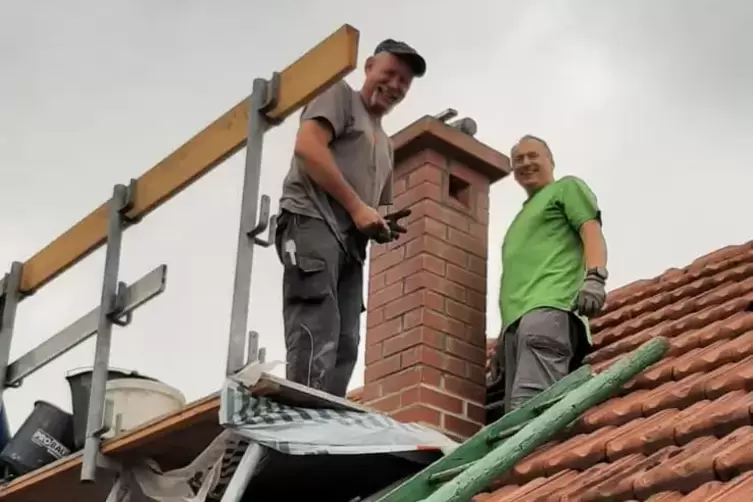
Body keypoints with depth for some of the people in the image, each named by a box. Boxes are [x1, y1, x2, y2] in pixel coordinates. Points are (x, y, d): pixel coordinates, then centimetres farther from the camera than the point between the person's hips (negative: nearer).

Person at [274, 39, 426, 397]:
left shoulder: (384, 145, 32)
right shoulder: (340, 95, 9)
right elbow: (307, 146, -9)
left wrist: (384, 226, 9)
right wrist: (357, 208, -11)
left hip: (352, 242, 9)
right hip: (313, 223, -9)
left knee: (344, 349, -3)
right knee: (317, 343, -22)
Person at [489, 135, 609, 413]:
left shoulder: (567, 187, 18)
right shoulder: (523, 216, 40)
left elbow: (592, 233, 1)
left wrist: (594, 277, -20)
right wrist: (502, 340, 26)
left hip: (549, 307, -8)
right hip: (518, 317, 9)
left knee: (528, 404, -29)